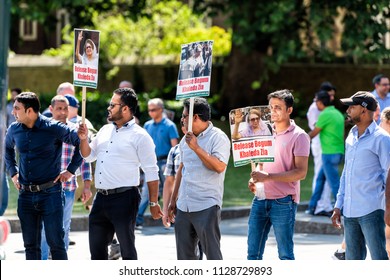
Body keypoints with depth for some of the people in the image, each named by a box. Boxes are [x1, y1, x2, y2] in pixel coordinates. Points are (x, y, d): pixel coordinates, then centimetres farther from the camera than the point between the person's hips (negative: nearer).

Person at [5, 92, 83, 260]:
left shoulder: (54, 128, -11)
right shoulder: (14, 130, 5)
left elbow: (81, 142, -3)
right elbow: (7, 148, 28)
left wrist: (71, 170, -3)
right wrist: (13, 172, 18)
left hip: (50, 193, -5)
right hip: (26, 195, 5)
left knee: (55, 242, -3)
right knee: (30, 244, 9)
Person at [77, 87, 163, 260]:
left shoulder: (140, 136, -7)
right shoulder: (105, 130, 15)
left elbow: (151, 172, -8)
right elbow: (89, 156, 24)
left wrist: (153, 203, -11)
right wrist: (84, 139, 4)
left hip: (124, 198, -7)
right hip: (101, 198, 7)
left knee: (127, 248, 1)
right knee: (96, 247, 12)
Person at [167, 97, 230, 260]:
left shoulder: (218, 138, -7)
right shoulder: (186, 139, 16)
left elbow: (219, 166, -21)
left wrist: (196, 148, -19)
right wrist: (173, 200, 23)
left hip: (207, 207, -8)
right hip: (183, 207, 8)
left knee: (212, 253, -8)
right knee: (185, 254, 10)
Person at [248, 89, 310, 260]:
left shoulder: (299, 136, -7)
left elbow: (301, 173, -13)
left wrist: (268, 177, -20)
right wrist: (254, 179, 2)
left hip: (283, 202, -6)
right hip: (261, 199, 6)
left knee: (285, 255, 0)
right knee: (253, 252, 6)